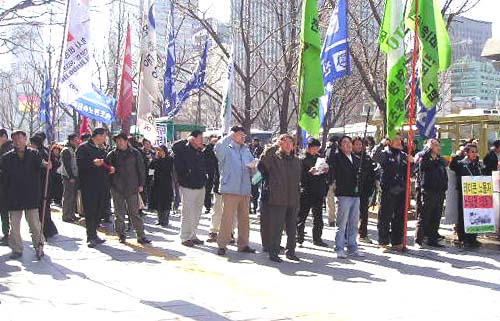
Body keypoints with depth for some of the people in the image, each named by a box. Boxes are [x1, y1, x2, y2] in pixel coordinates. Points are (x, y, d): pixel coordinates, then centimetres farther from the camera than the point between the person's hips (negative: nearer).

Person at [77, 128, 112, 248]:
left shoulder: (102, 149, 20)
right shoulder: (84, 147, -3)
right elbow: (79, 163, -14)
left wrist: (109, 169, 8)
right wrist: (93, 163, -25)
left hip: (102, 185, 7)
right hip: (89, 185, -7)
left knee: (99, 210, 8)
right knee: (90, 211, -6)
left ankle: (93, 234, 18)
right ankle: (91, 237, -1)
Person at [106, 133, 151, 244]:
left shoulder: (135, 153, 4)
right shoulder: (112, 155, 8)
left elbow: (141, 169, 5)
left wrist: (141, 184, 1)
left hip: (132, 188, -1)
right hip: (116, 188, 2)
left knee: (134, 212, 0)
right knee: (119, 213, 5)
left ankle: (141, 236, 2)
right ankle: (121, 235, 15)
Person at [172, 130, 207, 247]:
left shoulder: (200, 152, 13)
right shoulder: (185, 150, -9)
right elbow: (175, 147, -28)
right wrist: (187, 141, -17)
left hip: (200, 186, 7)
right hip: (188, 187, -7)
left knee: (196, 213, 13)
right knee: (187, 213, -4)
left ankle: (193, 235, 23)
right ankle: (185, 237, 5)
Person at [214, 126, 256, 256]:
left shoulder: (246, 150, 18)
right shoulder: (227, 149, -1)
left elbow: (251, 163, 23)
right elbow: (218, 149, -23)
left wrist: (252, 167, 0)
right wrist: (229, 137, -23)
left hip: (245, 189, 7)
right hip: (230, 189, -6)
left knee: (244, 218, 12)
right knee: (227, 218, -8)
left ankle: (243, 244, 21)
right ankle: (222, 245, -1)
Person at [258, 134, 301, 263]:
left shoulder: (296, 160, 16)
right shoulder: (274, 158, -2)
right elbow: (264, 159, -23)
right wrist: (275, 146, -23)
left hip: (293, 200, 6)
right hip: (277, 199, -6)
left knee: (292, 227, 12)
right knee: (276, 227, -3)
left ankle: (290, 251, 24)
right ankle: (273, 253, 7)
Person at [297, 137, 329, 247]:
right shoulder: (303, 160, -4)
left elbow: (325, 176, 16)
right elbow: (300, 176, -12)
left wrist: (325, 172, -5)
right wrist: (310, 172, -25)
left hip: (318, 193, 5)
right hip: (306, 193, -5)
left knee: (318, 217, 9)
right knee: (301, 217, 2)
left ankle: (317, 238, 18)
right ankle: (299, 239, 9)